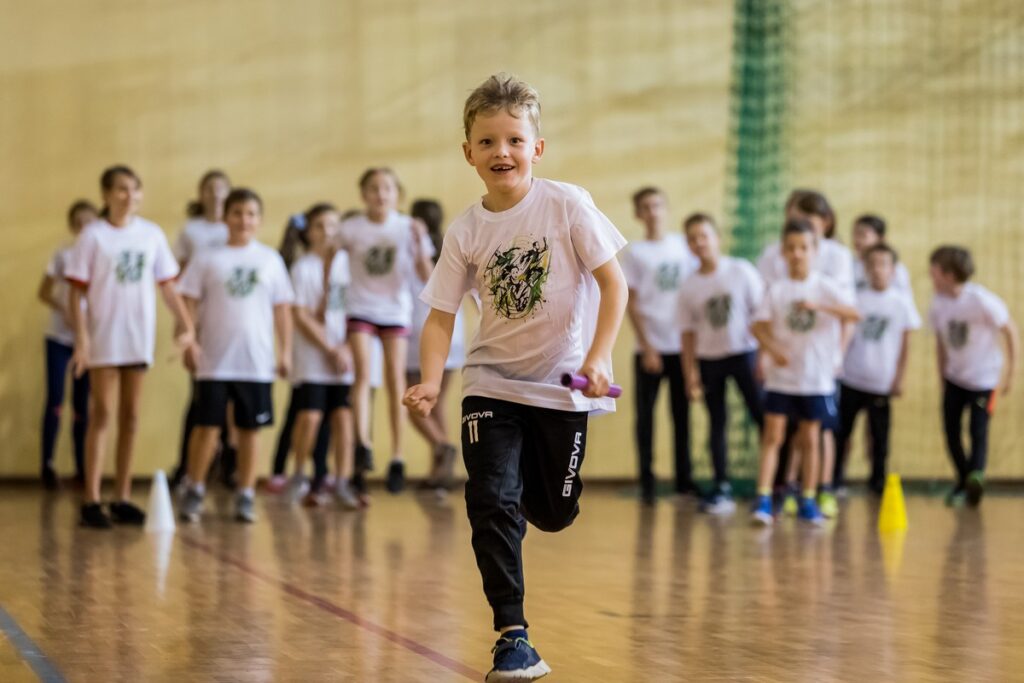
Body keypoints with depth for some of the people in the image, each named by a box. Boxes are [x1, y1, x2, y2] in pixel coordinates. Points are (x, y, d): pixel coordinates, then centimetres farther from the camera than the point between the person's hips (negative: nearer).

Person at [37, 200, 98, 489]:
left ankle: (81, 467, 11)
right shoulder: (64, 255, -1)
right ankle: (47, 464, -3)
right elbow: (44, 292, 2)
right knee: (55, 400, -7)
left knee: (82, 404, 6)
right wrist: (64, 311, -14)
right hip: (60, 337, -1)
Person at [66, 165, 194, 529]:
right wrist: (81, 338, -14)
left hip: (139, 336, 4)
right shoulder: (94, 235, -5)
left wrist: (186, 324, 3)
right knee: (102, 415, -4)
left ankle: (122, 499, 14)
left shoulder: (152, 234, 5)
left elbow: (167, 285, 10)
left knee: (130, 416, 8)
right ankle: (91, 501, -1)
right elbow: (77, 291, -6)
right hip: (104, 338, -4)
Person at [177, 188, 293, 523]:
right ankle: (194, 492, 12)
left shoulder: (270, 260, 7)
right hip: (214, 360, -1)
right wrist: (189, 342, -9)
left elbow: (282, 308, 9)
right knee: (207, 426, 0)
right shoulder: (208, 259, 2)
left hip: (257, 361, 1)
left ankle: (246, 496, 12)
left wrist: (285, 350, 4)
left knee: (249, 430, 5)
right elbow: (189, 303, 1)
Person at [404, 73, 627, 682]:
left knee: (553, 513, 7)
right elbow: (442, 314, -1)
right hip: (492, 383, 2)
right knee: (491, 502, -13)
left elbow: (613, 282, -8)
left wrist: (598, 359, -18)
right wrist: (431, 382, -17)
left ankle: (535, 484, 46)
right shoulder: (466, 232, -2)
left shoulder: (567, 205, -10)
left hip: (562, 382, -1)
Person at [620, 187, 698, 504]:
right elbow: (631, 303, -2)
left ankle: (684, 479, 13)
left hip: (681, 345, 3)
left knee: (682, 415, 6)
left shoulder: (683, 246, 8)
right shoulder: (634, 252, 0)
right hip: (651, 348, -3)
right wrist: (646, 347, -8)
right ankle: (646, 482, 4)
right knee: (645, 415, -1)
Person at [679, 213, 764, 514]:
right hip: (709, 358, 3)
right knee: (717, 423, 5)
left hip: (743, 351, -2)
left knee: (763, 416, -8)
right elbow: (688, 332, 6)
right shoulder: (689, 286, 2)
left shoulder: (741, 271, -5)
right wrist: (691, 372, 0)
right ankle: (722, 489, 8)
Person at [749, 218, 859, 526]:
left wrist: (818, 305, -27)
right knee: (772, 435, -7)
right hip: (780, 376, 0)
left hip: (816, 376, 0)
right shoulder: (776, 290, 1)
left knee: (809, 439, 7)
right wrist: (772, 348, -23)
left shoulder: (825, 286, -1)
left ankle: (808, 501, 17)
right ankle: (763, 500, -9)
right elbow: (759, 326, -4)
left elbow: (854, 313, -14)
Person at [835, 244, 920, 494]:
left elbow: (905, 342, 3)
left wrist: (899, 378, 1)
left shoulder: (902, 301, 0)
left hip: (882, 381, -1)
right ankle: (836, 478, 16)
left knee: (879, 433, 4)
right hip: (851, 377, 1)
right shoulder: (858, 298, 3)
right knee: (841, 428, 4)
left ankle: (878, 479, 16)